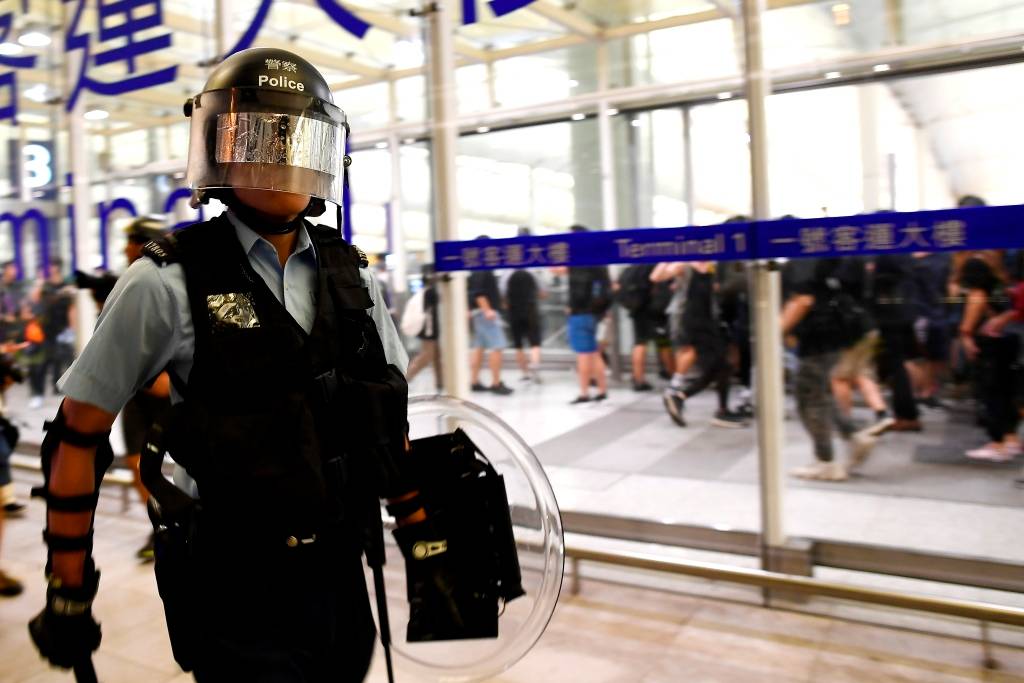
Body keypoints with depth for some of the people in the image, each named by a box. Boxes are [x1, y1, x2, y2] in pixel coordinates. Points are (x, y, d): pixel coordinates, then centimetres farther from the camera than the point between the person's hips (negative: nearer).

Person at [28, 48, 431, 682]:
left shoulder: (351, 275, 1)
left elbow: (389, 426, 7)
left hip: (339, 569, 5)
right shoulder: (167, 283, -12)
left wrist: (424, 544, 7)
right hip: (231, 589, -4)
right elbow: (76, 438, -6)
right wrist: (68, 595, -3)